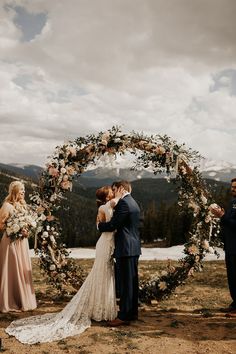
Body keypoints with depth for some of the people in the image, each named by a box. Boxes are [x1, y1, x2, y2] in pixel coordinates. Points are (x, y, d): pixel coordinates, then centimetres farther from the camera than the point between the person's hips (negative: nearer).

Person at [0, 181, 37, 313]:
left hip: (22, 242, 7)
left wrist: (27, 231, 1)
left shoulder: (23, 205, 12)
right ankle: (11, 303, 13)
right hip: (11, 242, -7)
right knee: (12, 271, 0)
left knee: (24, 270, 11)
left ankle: (24, 300, 23)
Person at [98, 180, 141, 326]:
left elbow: (112, 225, -16)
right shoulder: (133, 203, 17)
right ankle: (132, 312, 25)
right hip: (134, 248, 10)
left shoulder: (123, 202, -15)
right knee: (132, 281, 15)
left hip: (125, 248, -10)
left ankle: (124, 316, 3)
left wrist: (99, 225, 1)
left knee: (125, 282, -4)